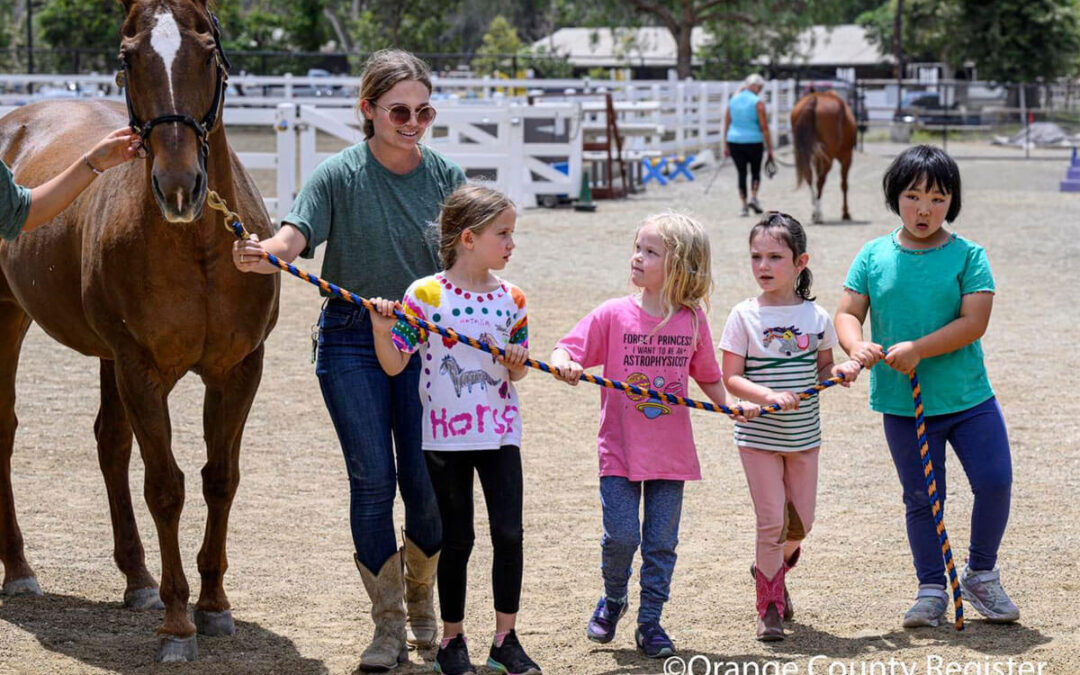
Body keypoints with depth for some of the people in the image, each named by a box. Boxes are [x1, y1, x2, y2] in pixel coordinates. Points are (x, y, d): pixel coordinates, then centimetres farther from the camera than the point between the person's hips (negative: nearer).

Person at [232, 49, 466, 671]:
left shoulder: (446, 175, 2)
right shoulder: (339, 175, -6)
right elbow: (295, 235, -19)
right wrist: (263, 253, -43)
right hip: (352, 342, -1)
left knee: (427, 483, -1)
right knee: (373, 482, -2)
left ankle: (422, 602, 25)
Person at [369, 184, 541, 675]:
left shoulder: (511, 299, 3)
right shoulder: (425, 295, -8)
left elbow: (516, 373, 11)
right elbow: (394, 364, -6)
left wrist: (517, 363, -11)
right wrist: (382, 330, -23)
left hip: (499, 432, 3)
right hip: (445, 434, -3)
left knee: (509, 533, -2)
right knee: (457, 539, 5)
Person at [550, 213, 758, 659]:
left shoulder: (692, 319, 0)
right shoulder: (613, 315, -6)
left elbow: (707, 376, 13)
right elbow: (567, 351, -8)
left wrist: (731, 405, -2)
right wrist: (563, 363, -30)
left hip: (671, 453, 1)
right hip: (620, 450, -1)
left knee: (661, 542, 6)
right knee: (621, 535, -7)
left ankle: (650, 622, 19)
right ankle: (612, 599, 22)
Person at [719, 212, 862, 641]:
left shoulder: (815, 317, 1)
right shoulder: (745, 316, -7)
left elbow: (822, 371, 11)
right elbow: (731, 379, -9)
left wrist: (840, 372, -11)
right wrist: (769, 396, -25)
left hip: (804, 436, 3)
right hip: (759, 436, -3)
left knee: (801, 522, 8)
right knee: (772, 520, -6)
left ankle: (770, 568, 39)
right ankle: (770, 605, 9)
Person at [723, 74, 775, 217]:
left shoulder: (733, 100, 6)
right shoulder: (758, 103, -8)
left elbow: (726, 125, 9)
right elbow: (764, 127, -9)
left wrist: (725, 145, 15)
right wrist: (769, 148, -4)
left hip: (734, 141, 3)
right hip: (753, 142, -3)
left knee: (741, 173, 9)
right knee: (755, 171, 15)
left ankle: (744, 205, 6)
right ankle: (753, 197, -4)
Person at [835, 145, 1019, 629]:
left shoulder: (968, 256, -4)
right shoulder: (873, 256, 2)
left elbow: (974, 322, -13)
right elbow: (848, 313, 1)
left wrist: (918, 349, -22)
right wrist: (857, 345, -22)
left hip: (969, 398, -1)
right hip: (902, 404, 1)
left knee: (995, 482, -4)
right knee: (921, 499, 8)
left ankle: (981, 575, 19)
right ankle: (931, 589, 22)